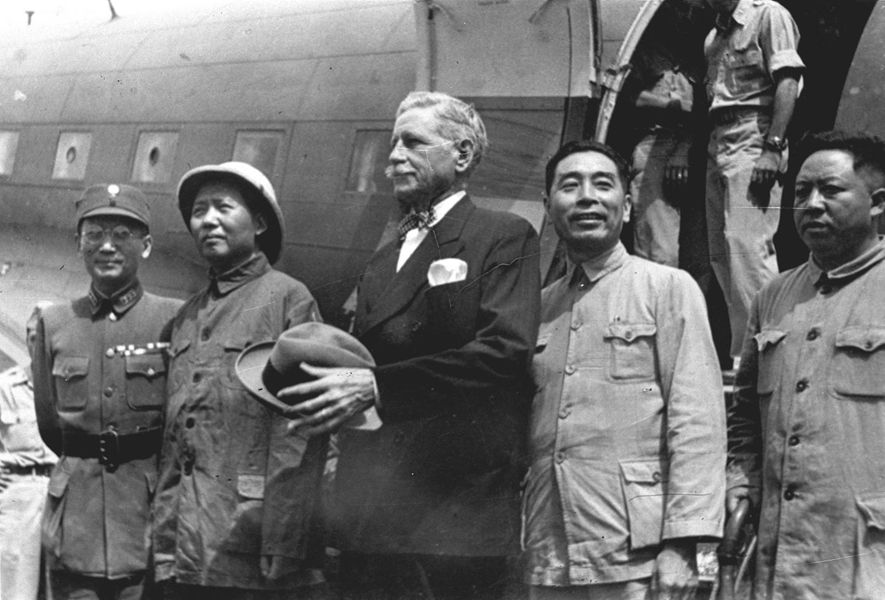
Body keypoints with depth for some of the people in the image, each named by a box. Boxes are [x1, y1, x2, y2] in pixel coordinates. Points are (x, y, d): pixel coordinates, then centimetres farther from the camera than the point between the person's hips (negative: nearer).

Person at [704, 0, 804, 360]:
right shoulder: (713, 36, 21)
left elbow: (787, 82, -10)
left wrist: (773, 148, -19)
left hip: (752, 141, -9)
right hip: (718, 143, 9)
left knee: (747, 244, -17)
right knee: (720, 253, 7)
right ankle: (738, 347, 12)